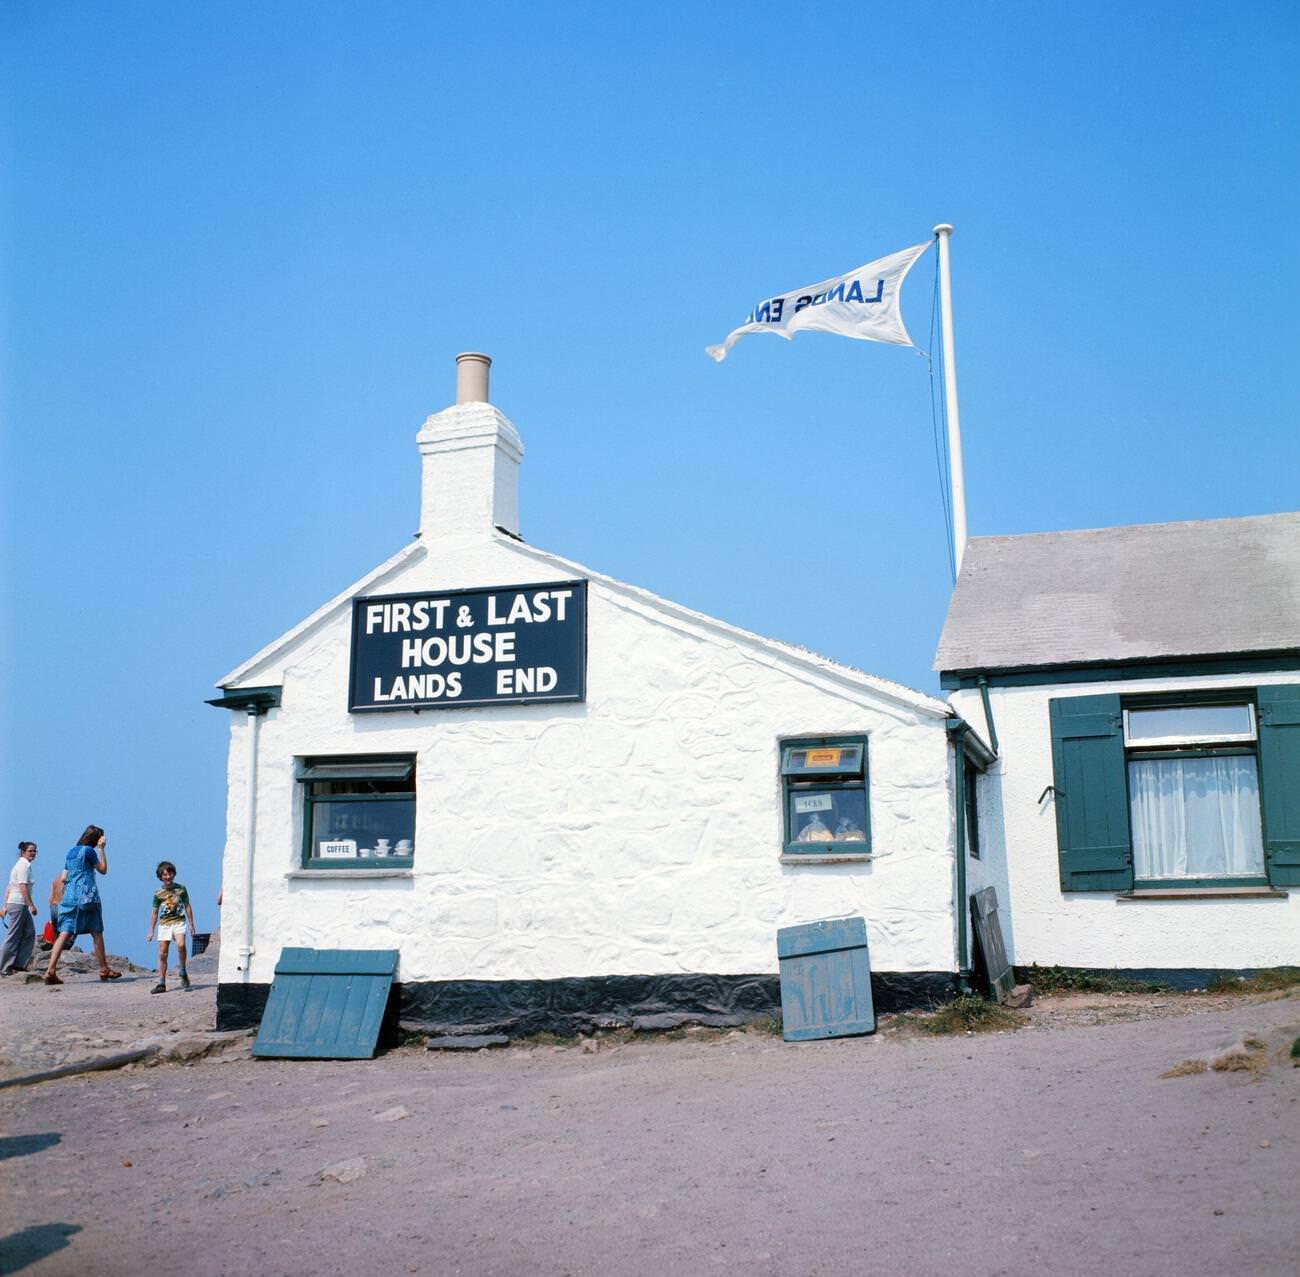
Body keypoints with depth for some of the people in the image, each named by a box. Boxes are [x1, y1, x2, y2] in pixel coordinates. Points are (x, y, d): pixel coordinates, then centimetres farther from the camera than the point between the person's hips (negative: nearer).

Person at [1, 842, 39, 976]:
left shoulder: (20, 864, 18)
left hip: (13, 903, 10)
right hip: (18, 904, -10)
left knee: (29, 933, 8)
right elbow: (23, 887, -20)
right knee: (13, 936, -5)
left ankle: (19, 964, 9)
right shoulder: (24, 865, -12)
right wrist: (31, 905, -20)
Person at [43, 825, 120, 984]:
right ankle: (104, 969, 14)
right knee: (96, 933, 5)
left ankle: (51, 970, -15)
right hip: (86, 896, -6)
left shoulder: (71, 852, 16)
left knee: (65, 933, -2)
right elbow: (103, 869, 4)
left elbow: (63, 878, 17)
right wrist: (102, 849, 8)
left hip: (69, 896, 6)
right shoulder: (89, 851, -6)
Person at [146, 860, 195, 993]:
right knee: (162, 954, 0)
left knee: (181, 945, -26)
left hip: (178, 922, -2)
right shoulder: (158, 894, 2)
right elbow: (155, 913, 9)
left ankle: (183, 973, -7)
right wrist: (151, 931, 9)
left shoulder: (181, 889, 2)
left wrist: (191, 924, 8)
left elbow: (187, 906, 9)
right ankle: (161, 983, 7)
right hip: (164, 924, 2)